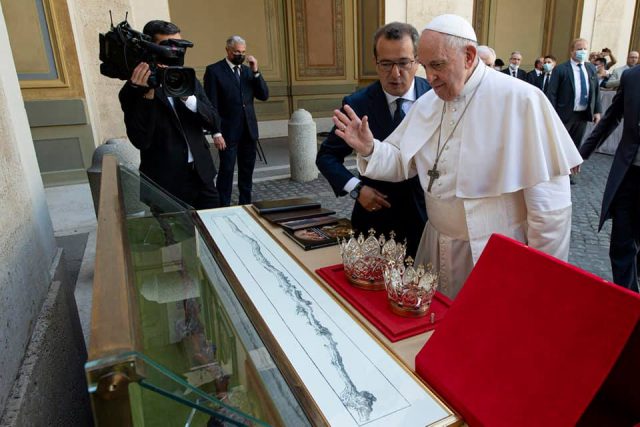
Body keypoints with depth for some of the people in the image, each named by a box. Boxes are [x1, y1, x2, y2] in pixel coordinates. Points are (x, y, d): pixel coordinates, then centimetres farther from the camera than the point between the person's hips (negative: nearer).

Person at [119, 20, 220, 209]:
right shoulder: (132, 91, -5)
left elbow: (214, 123, -1)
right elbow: (141, 141, -15)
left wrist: (187, 97, -16)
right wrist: (147, 95, -23)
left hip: (202, 176, 4)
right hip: (165, 185, -4)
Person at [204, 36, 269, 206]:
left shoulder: (248, 70, 13)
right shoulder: (214, 70, -4)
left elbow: (264, 95, 5)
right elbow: (211, 105, -8)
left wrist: (256, 71, -6)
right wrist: (216, 133, -14)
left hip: (249, 131, 5)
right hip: (228, 132, -5)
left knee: (247, 170, 11)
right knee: (226, 171, -2)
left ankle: (245, 204, 22)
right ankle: (223, 206, 7)